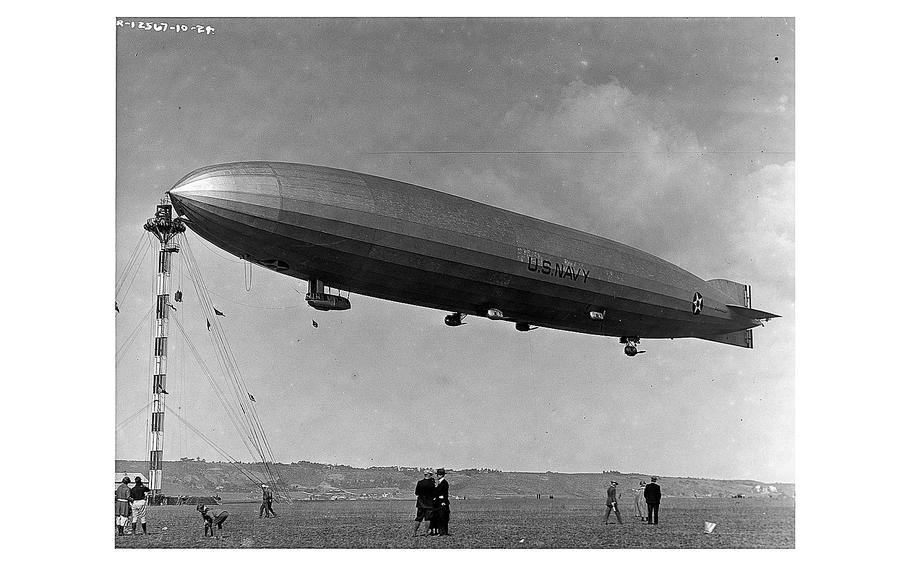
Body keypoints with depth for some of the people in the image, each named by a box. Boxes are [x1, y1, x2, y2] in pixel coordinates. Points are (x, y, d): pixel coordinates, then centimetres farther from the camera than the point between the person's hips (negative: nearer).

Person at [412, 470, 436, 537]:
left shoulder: (419, 482, -4)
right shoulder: (432, 483, -9)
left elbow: (416, 493, 2)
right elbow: (435, 494, -6)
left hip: (420, 503, 2)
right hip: (429, 503, -2)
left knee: (418, 518, 8)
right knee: (428, 518, 5)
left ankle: (414, 532, 8)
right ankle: (427, 532, 3)